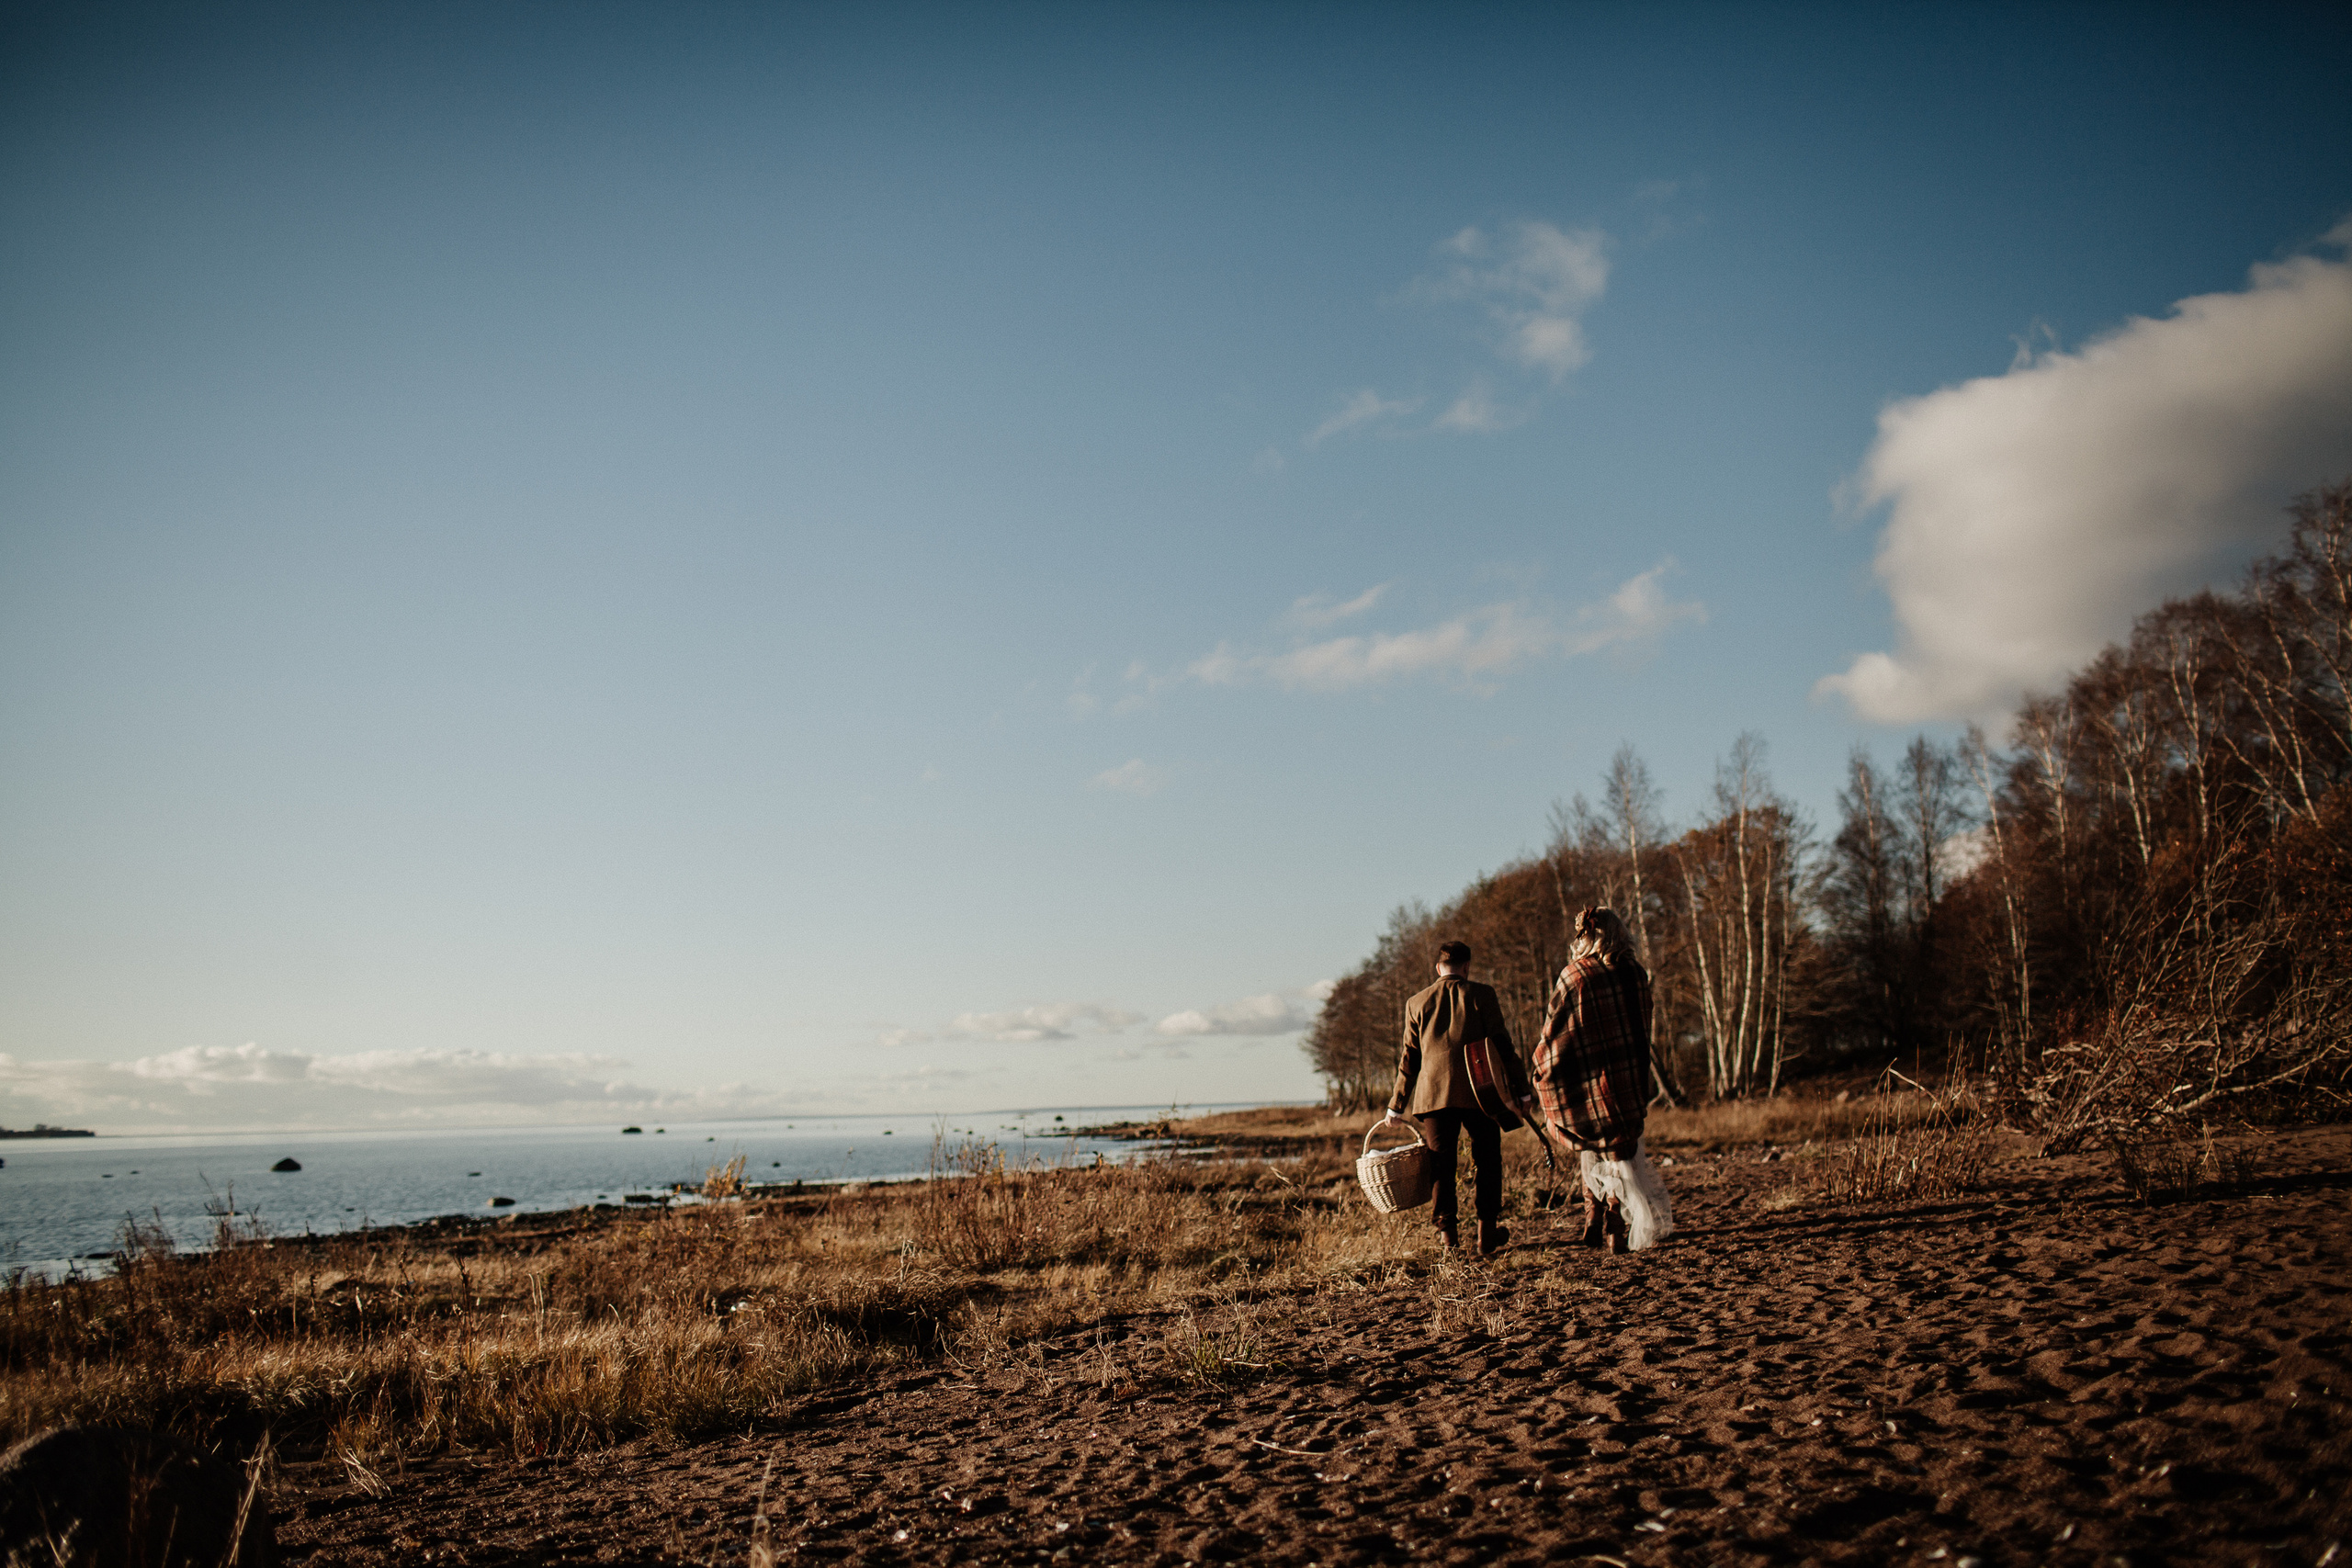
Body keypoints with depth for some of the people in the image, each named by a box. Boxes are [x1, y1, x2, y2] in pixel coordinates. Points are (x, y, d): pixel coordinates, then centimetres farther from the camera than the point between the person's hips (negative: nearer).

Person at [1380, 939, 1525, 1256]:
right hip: (1478, 1091, -2)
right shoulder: (1481, 994, 2)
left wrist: (1396, 1106, 16)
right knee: (1487, 1162, 9)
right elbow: (1501, 1045, -2)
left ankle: (1447, 1231, 5)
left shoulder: (1417, 1002, 9)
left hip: (1433, 1093, 2)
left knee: (1441, 1163, 7)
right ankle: (1487, 1233, 10)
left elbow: (1409, 1058, 11)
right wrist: (1519, 1089, 4)